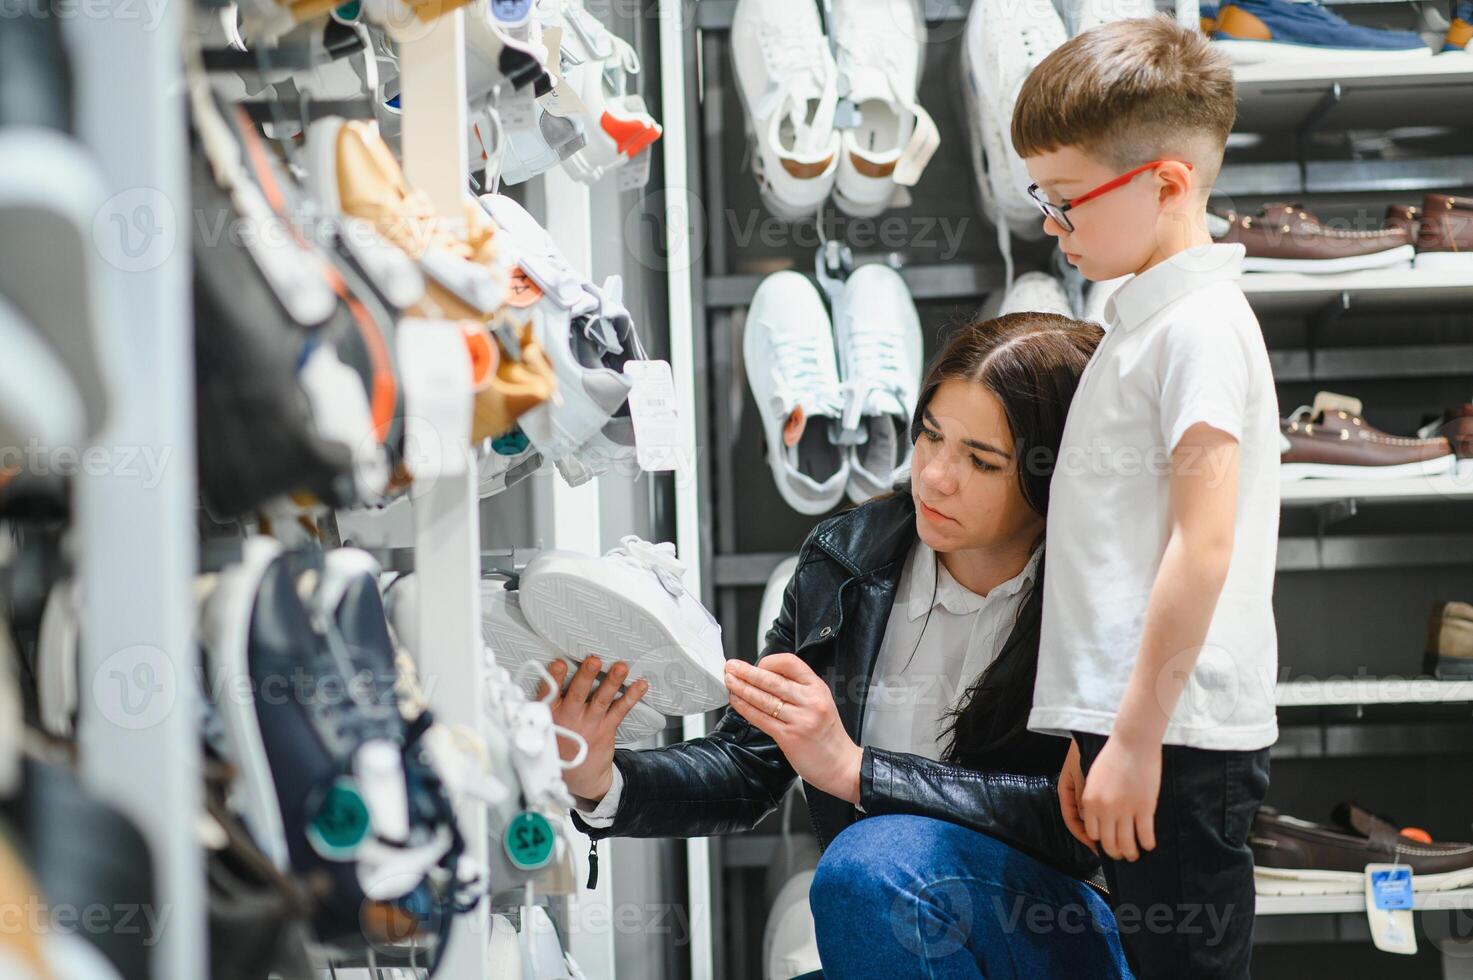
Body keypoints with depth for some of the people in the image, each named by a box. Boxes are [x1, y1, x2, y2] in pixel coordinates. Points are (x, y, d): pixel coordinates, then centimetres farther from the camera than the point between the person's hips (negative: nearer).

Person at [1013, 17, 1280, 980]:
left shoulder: (1199, 323, -12)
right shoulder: (1149, 316, 17)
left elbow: (1205, 545, -20)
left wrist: (1136, 738, -20)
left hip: (1179, 742, -10)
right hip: (1133, 724, 10)